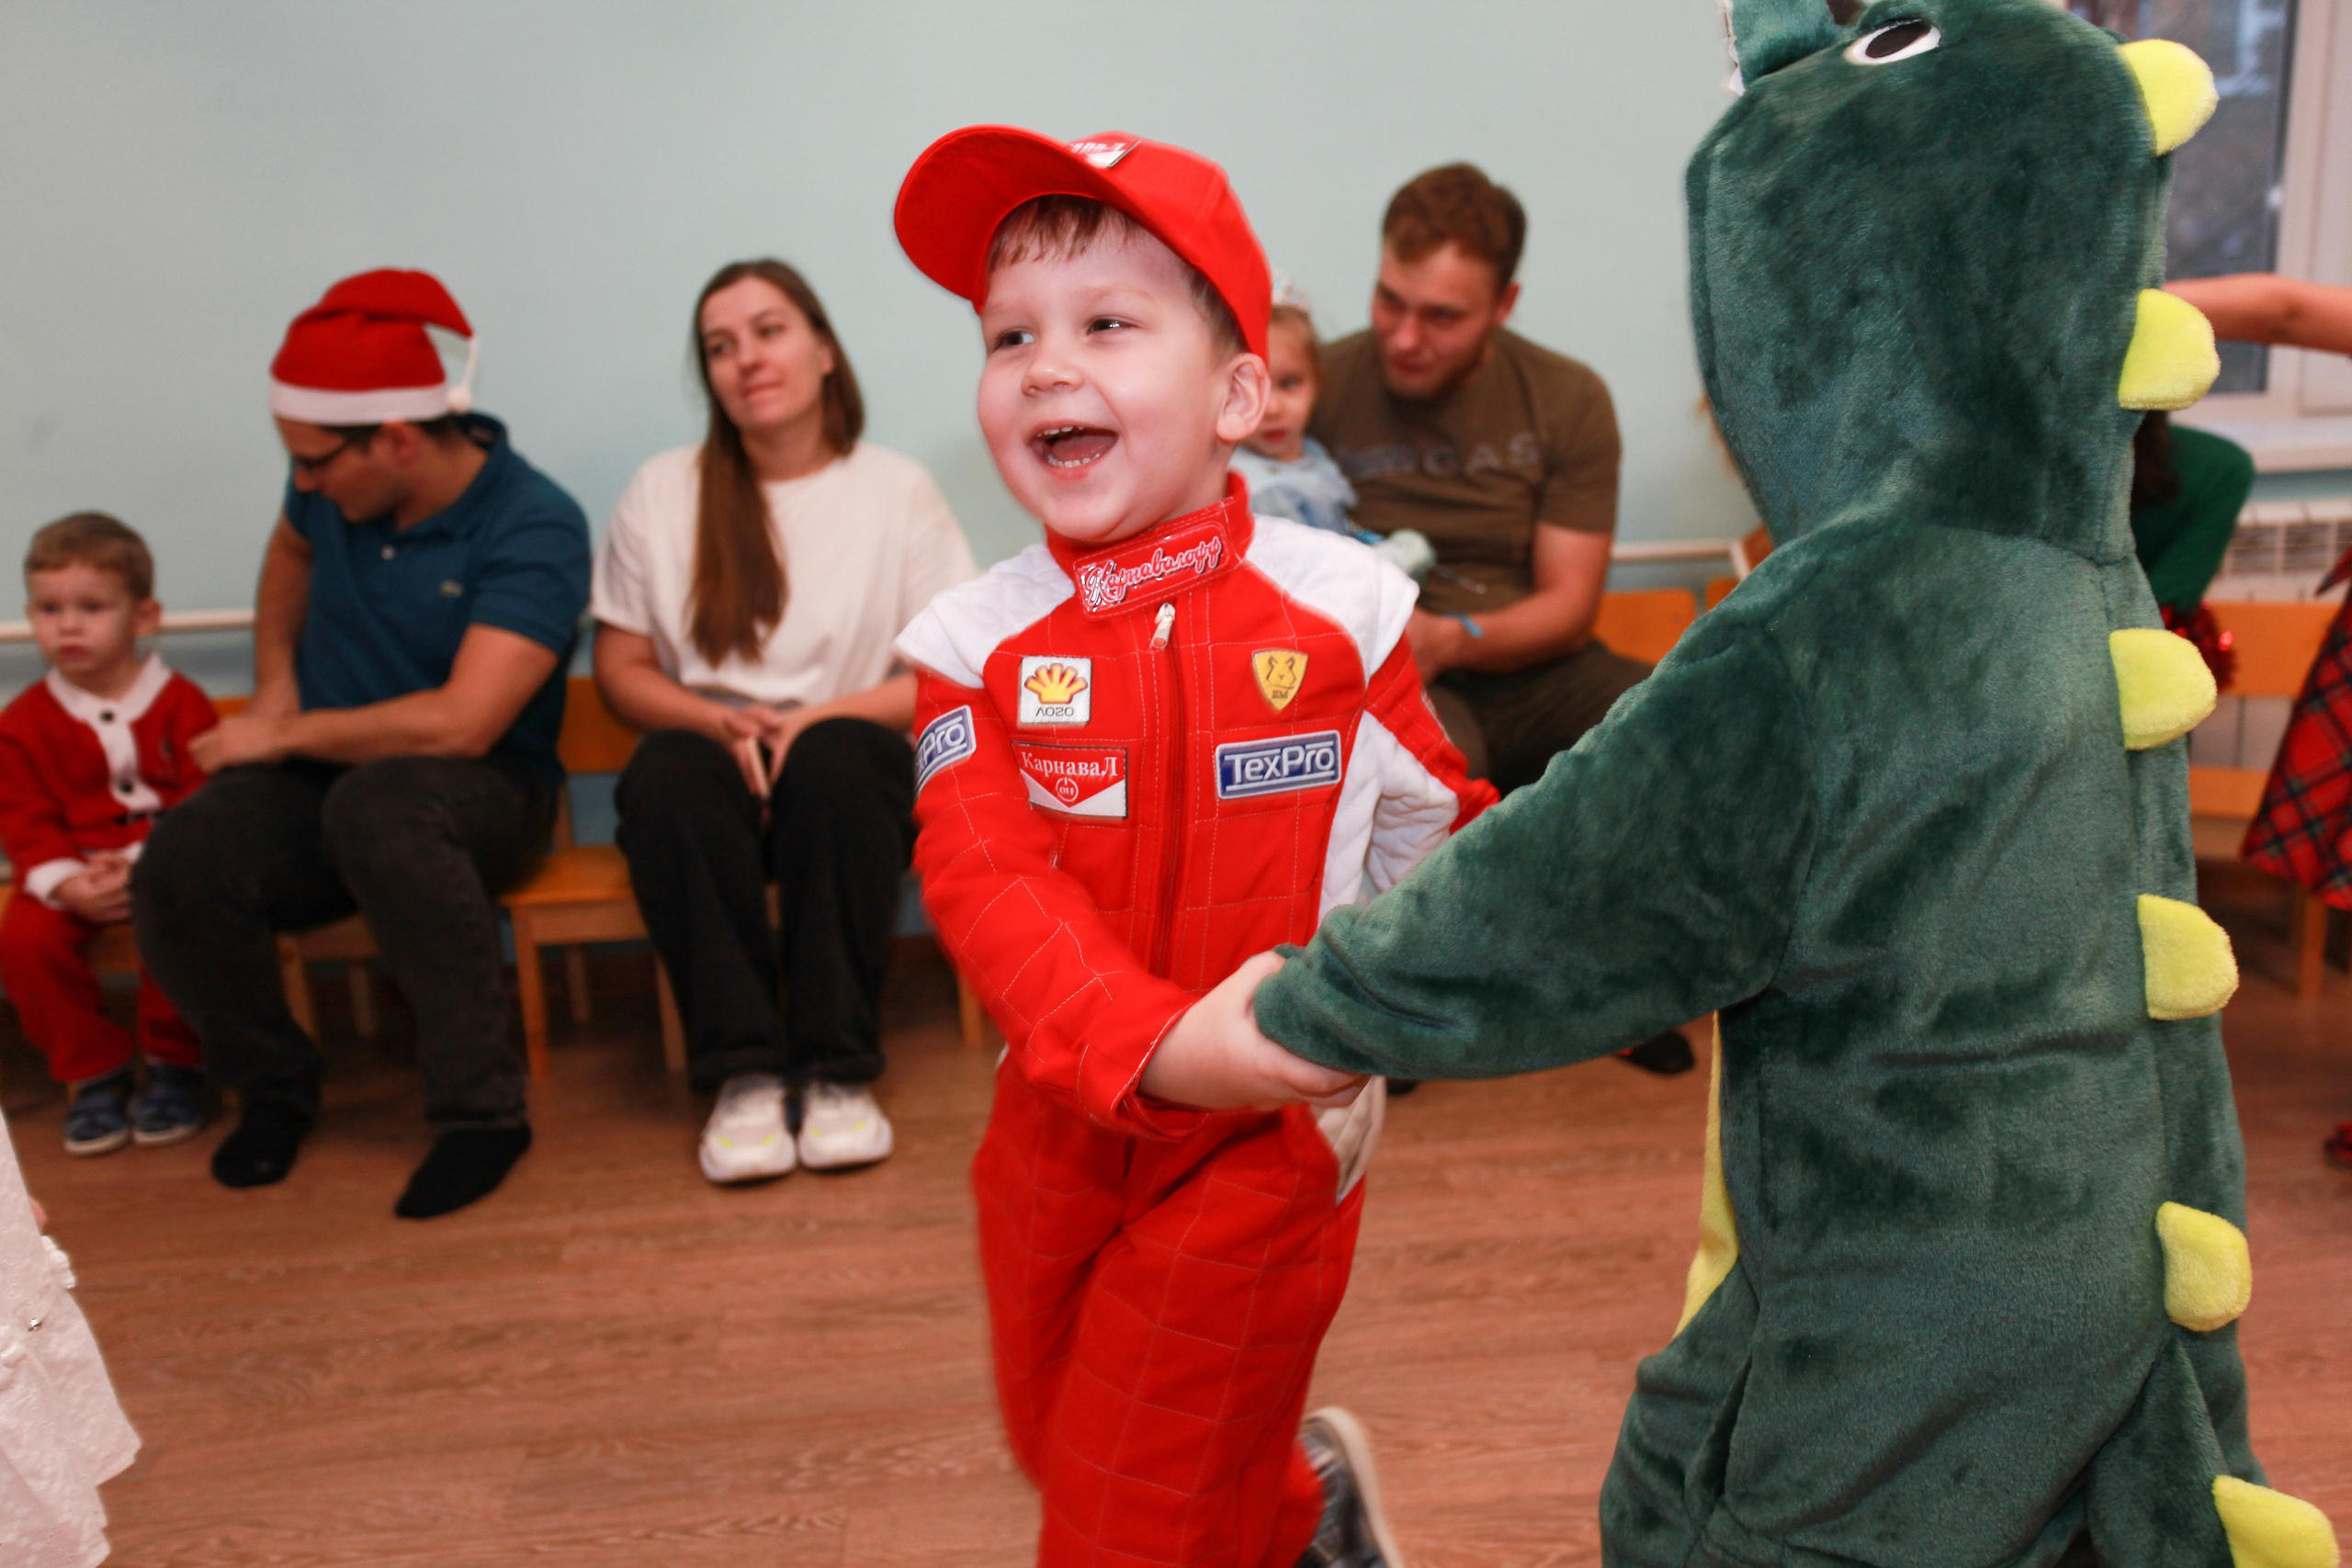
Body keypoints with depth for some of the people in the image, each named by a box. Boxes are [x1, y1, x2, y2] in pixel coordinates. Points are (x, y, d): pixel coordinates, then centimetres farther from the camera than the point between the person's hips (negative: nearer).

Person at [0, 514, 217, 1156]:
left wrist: (143, 865, -22)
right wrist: (66, 883, -19)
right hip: (72, 875, 3)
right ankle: (95, 1071, -3)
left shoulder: (180, 702, -1)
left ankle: (173, 1062, -7)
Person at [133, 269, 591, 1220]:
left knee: (377, 806, -41)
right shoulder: (331, 484, 2)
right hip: (318, 779, 5)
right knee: (177, 869, -26)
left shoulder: (534, 529, -19)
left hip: (482, 790, -5)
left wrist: (286, 735, -13)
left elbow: (460, 724, -27)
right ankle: (273, 1088, 4)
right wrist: (274, 685, 13)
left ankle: (481, 1108, -26)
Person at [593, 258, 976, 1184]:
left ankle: (839, 1072, -27)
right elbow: (621, 669, 8)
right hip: (714, 761, 1)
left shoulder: (897, 491, 5)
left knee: (835, 755, -36)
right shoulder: (662, 493, 9)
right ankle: (742, 1072, -27)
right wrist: (720, 722, -12)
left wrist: (827, 715, -17)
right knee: (668, 774, -33)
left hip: (845, 770, -1)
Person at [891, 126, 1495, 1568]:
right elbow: (984, 882, -21)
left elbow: (1435, 840, 3)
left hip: (1267, 1148, -3)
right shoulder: (978, 643, -8)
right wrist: (1156, 1045, -36)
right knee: (1059, 1449, 24)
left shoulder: (1335, 607, -10)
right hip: (1062, 1124, 4)